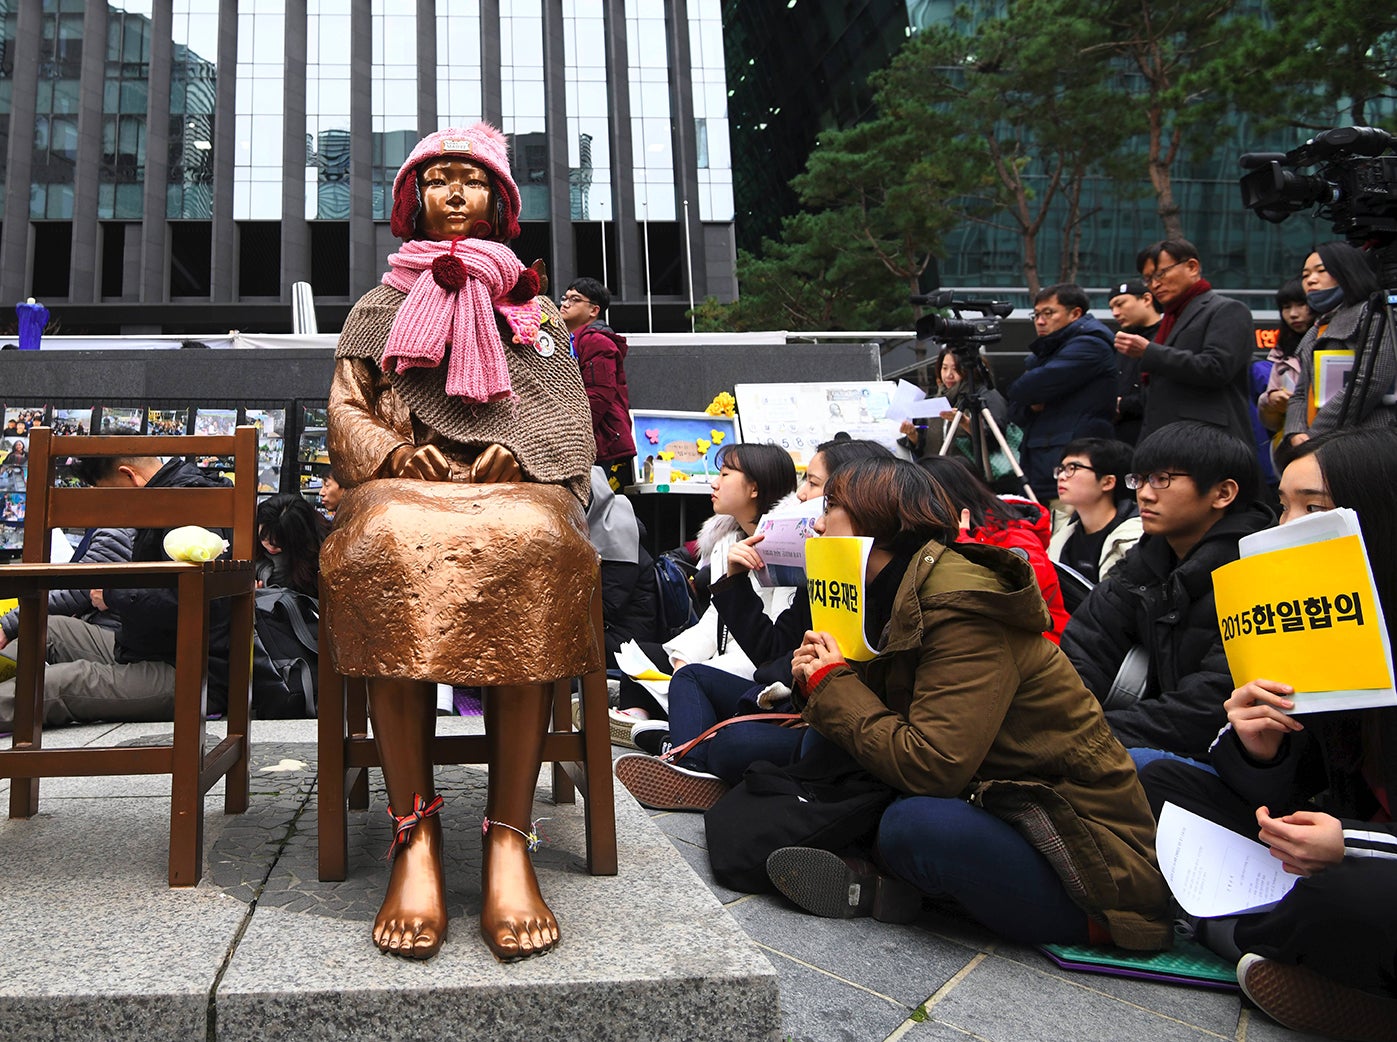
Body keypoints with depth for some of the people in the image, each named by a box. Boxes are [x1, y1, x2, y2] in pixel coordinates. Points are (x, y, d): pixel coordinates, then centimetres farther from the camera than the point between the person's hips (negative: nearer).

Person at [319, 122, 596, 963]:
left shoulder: (536, 313, 28)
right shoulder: (377, 309, 28)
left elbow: (572, 423, 16)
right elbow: (346, 415, 16)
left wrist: (514, 453, -6)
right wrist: (401, 454, -6)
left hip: (520, 487, 0)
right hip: (402, 486, 0)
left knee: (526, 545, -40)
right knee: (392, 546, -39)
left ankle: (510, 840, -41)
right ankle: (416, 838, -39)